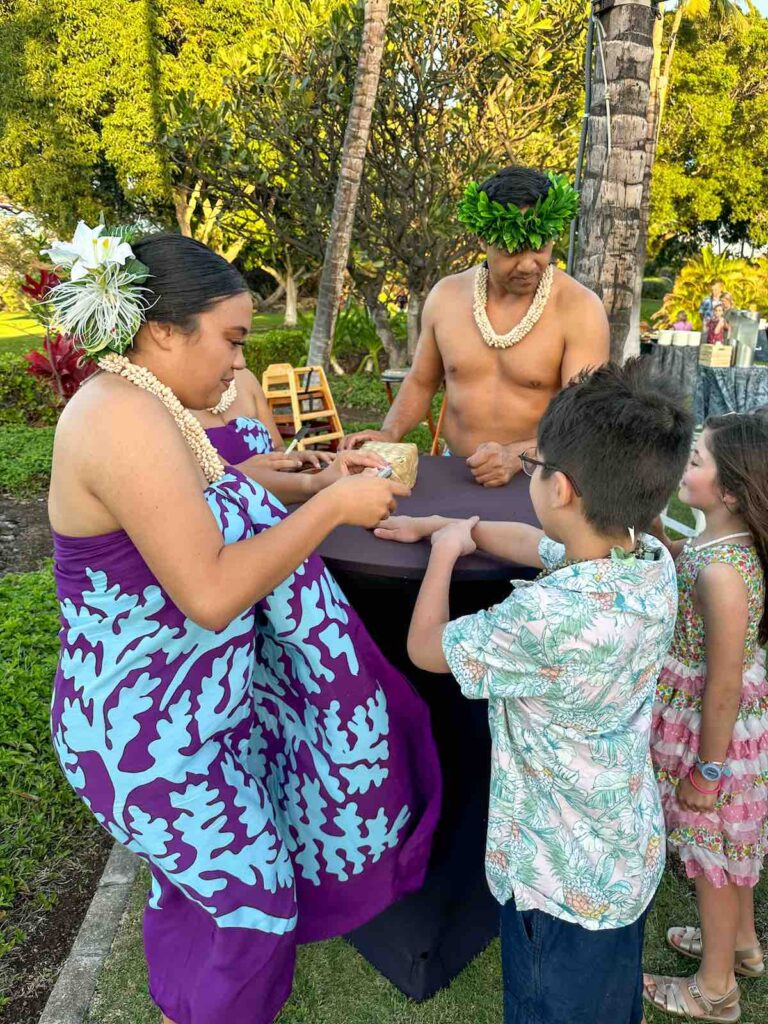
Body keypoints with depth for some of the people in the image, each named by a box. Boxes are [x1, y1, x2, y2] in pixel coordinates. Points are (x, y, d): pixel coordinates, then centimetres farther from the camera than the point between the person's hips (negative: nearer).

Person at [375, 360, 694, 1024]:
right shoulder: (655, 562, -13)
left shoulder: (550, 616, -36)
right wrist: (439, 524, 12)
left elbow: (426, 647, -18)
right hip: (634, 852, 7)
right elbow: (535, 542, 5)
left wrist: (446, 548, -4)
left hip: (562, 881, -7)